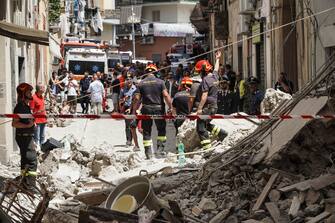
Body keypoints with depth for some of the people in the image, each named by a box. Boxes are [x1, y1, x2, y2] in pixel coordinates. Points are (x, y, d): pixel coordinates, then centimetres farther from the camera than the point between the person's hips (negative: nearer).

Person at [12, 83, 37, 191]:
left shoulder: (26, 106, 12)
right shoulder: (20, 107, -19)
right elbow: (14, 123, -25)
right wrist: (28, 125, -31)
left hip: (28, 136, 10)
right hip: (24, 137, -10)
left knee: (26, 159, 17)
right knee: (32, 160, -11)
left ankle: (26, 181, 26)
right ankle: (29, 184, -11)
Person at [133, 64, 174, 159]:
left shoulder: (141, 83, 1)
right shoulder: (160, 82, -4)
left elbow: (137, 99, -2)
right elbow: (166, 95, -11)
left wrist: (134, 110, 5)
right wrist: (170, 107, -5)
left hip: (146, 109, 1)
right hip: (158, 109, -1)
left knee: (147, 132, 8)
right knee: (161, 130, 13)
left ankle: (148, 153, 7)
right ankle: (160, 150, 3)